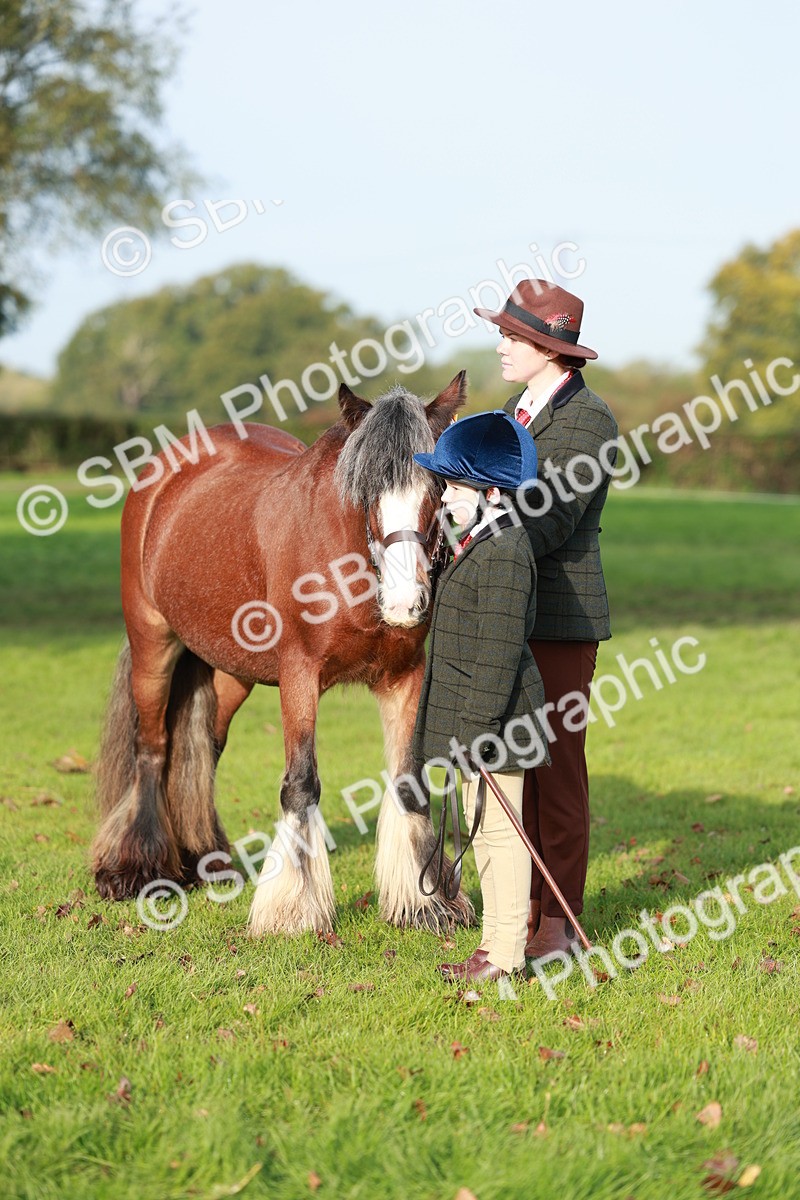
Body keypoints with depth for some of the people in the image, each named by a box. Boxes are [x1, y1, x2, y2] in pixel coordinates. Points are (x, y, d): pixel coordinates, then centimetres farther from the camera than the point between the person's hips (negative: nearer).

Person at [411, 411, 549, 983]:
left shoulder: (505, 554, -19)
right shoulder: (483, 543, 14)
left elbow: (499, 650, -22)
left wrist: (478, 725, -23)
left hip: (493, 717, -11)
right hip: (474, 717, 11)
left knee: (498, 828, -4)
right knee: (483, 826, 15)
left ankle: (506, 954, 3)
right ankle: (497, 944, 24)